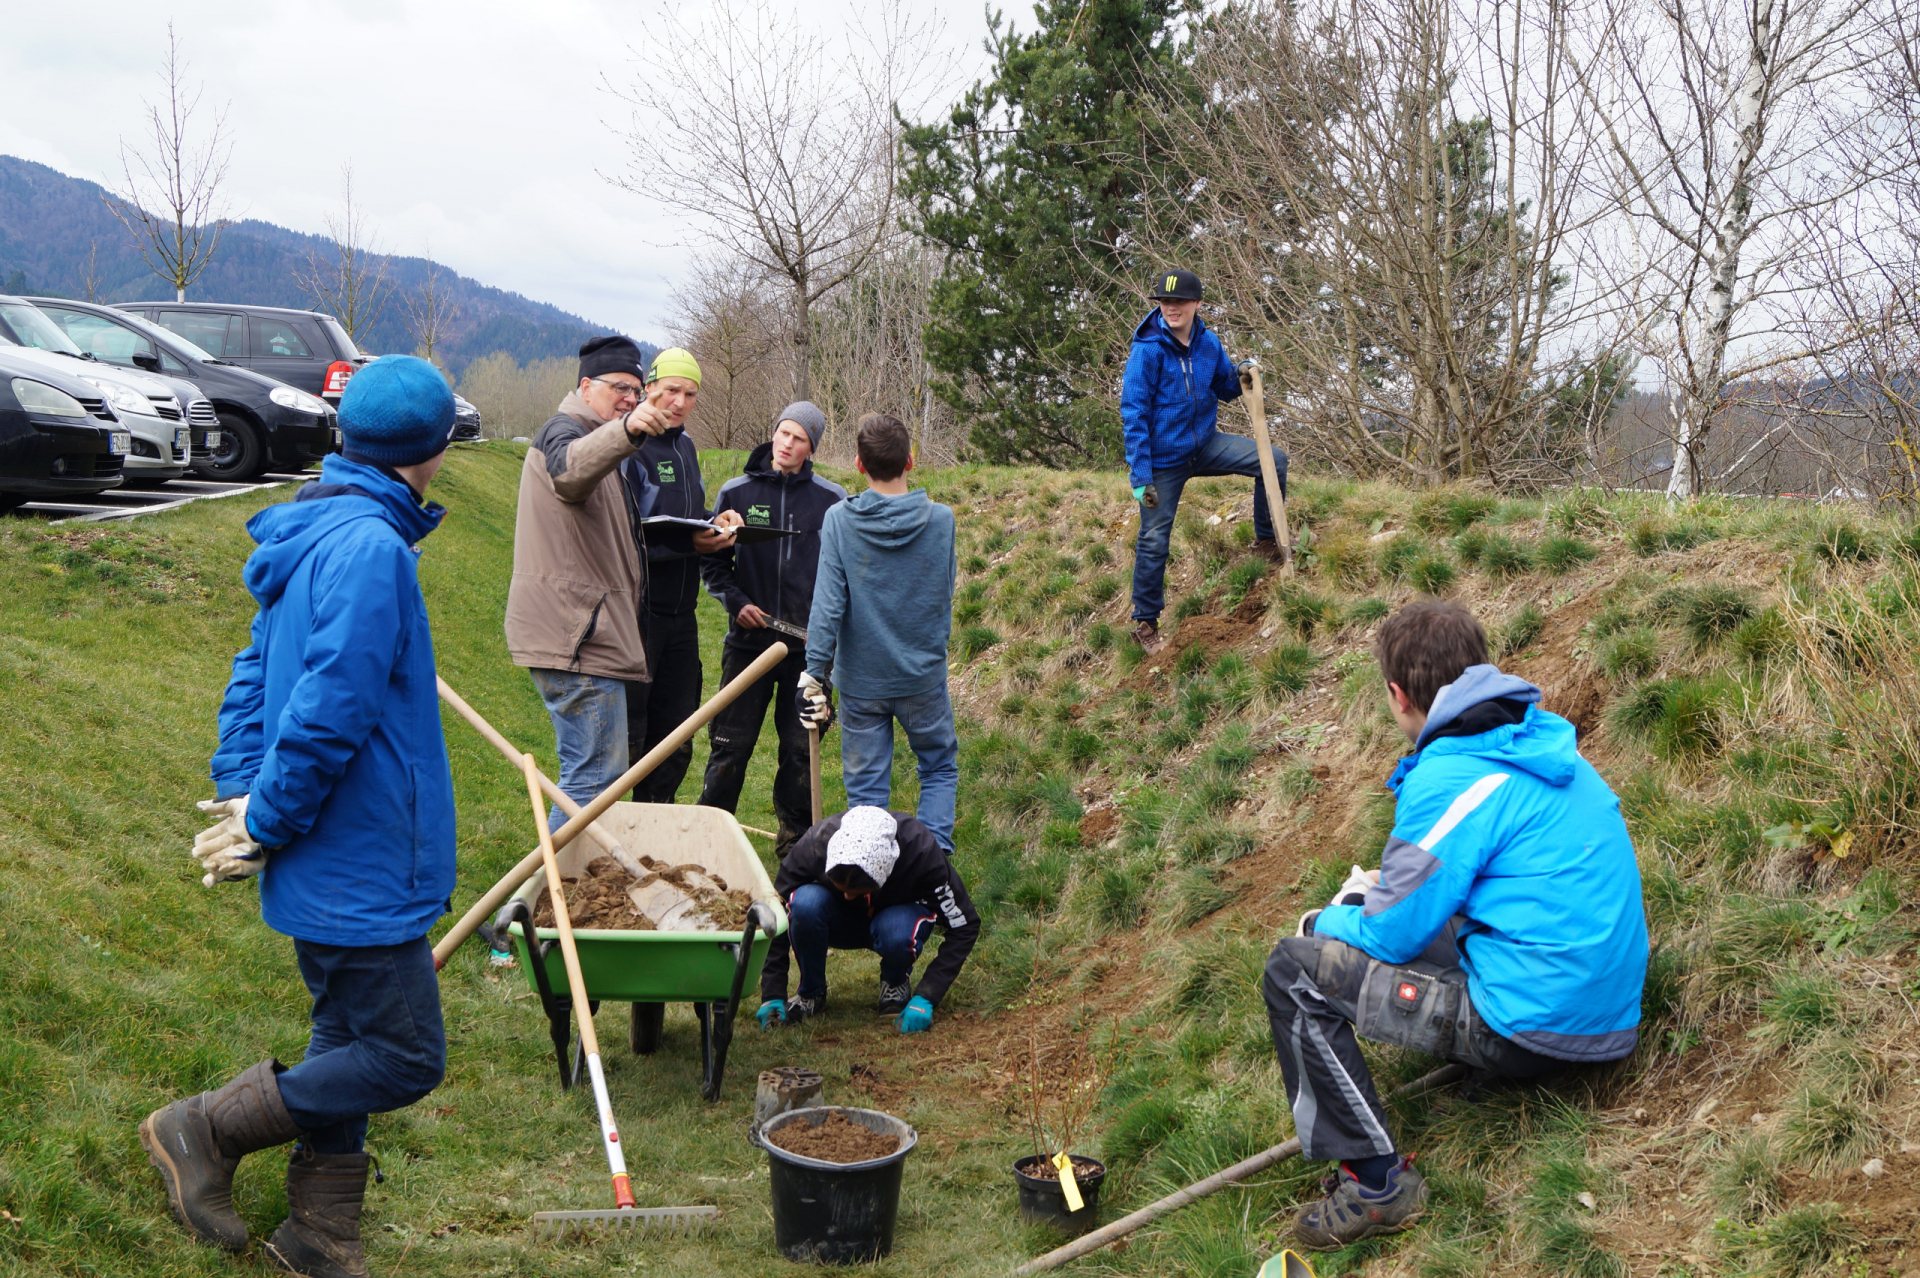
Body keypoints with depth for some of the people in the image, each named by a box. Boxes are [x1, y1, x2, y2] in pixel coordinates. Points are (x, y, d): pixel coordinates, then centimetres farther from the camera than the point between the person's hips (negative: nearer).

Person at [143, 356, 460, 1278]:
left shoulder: (313, 534, 10)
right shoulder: (370, 548, -22)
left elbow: (256, 671, 14)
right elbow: (328, 712, -25)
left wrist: (243, 790, 9)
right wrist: (265, 823, -14)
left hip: (332, 862, 10)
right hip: (362, 866, -10)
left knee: (348, 1037, 20)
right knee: (404, 1057, 1)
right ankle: (205, 1132, 15)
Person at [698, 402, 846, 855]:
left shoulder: (832, 500, 2)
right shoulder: (736, 492, 4)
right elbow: (712, 561, 12)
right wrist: (735, 601, -4)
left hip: (808, 645, 0)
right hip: (748, 642, 0)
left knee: (801, 747, 7)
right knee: (729, 746, 2)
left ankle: (795, 840, 20)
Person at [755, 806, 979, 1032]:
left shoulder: (921, 851, -33)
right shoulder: (815, 845, -31)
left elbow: (964, 926, -24)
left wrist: (925, 998, -31)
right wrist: (772, 995, -27)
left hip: (899, 914, -1)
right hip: (841, 921, 1)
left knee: (896, 935, -37)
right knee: (805, 903, -33)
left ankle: (895, 983, -2)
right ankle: (811, 991, -7)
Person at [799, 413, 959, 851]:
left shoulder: (839, 520, -12)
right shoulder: (940, 519, -8)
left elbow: (827, 605, -14)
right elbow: (945, 596, 5)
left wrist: (815, 673, -9)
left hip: (861, 679, -1)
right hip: (924, 675, 1)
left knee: (866, 787, 10)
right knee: (940, 769, 20)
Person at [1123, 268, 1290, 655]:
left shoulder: (1207, 342, -2)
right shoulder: (1148, 350, -17)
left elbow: (1223, 388, 15)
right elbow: (1133, 414, -17)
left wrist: (1240, 379, -11)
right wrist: (1140, 476, -21)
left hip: (1205, 444, 5)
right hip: (1163, 459, -5)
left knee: (1274, 460, -5)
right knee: (1154, 542, 1)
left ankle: (1266, 540, 14)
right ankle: (1145, 623, 16)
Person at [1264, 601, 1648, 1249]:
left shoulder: (1449, 778, -19)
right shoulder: (1540, 740, 7)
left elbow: (1391, 936, -12)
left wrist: (1329, 921, 9)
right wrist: (1381, 896, 24)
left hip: (1530, 1027, -9)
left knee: (1294, 970, -9)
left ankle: (1376, 1183, -8)